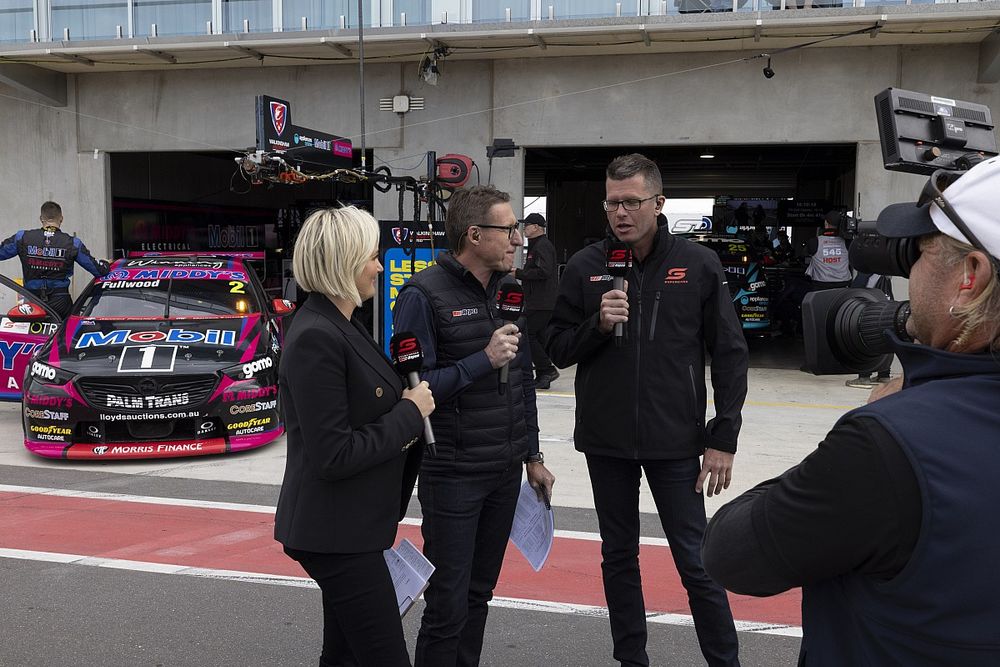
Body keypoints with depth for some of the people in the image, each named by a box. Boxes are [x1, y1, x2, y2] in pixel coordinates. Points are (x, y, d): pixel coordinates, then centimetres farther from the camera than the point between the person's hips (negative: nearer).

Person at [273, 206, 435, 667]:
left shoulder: (342, 325, 9)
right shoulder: (315, 337, -21)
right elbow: (333, 456, -23)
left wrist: (405, 410, -1)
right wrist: (410, 414, -15)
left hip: (352, 526, 10)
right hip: (335, 535, -10)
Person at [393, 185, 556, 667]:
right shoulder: (425, 295, -13)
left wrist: (532, 456, 15)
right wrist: (483, 361, -21)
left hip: (506, 473, 6)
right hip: (453, 477, -6)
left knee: (479, 593, 16)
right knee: (449, 604, 1)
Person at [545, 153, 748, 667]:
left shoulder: (698, 264, -5)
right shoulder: (584, 267, 0)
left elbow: (730, 354, -2)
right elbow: (558, 350, 2)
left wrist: (723, 438, -5)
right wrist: (597, 323, -17)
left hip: (674, 441, -2)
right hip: (605, 440, 3)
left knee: (696, 563, 4)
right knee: (619, 557, 15)